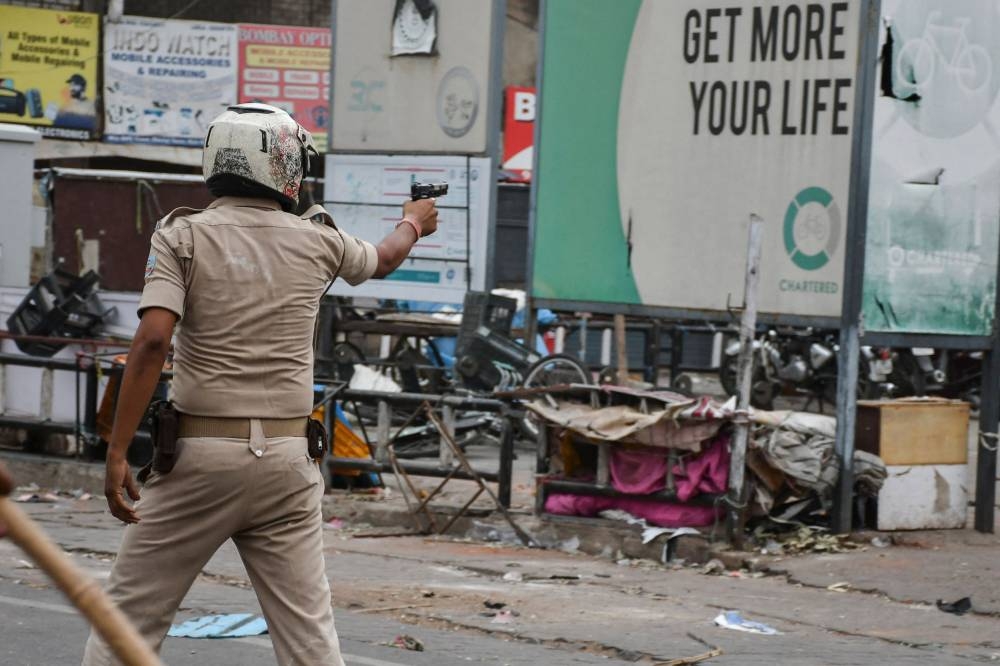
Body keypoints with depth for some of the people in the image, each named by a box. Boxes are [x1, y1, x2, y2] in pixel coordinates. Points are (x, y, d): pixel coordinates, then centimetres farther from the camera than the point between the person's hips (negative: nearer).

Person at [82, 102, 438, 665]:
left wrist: (117, 453, -16)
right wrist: (414, 222, 51)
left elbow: (152, 342, -17)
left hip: (200, 452, -2)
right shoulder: (317, 240, 5)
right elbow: (383, 259, 28)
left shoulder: (183, 236, -5)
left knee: (131, 617, 6)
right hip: (286, 458, 2)